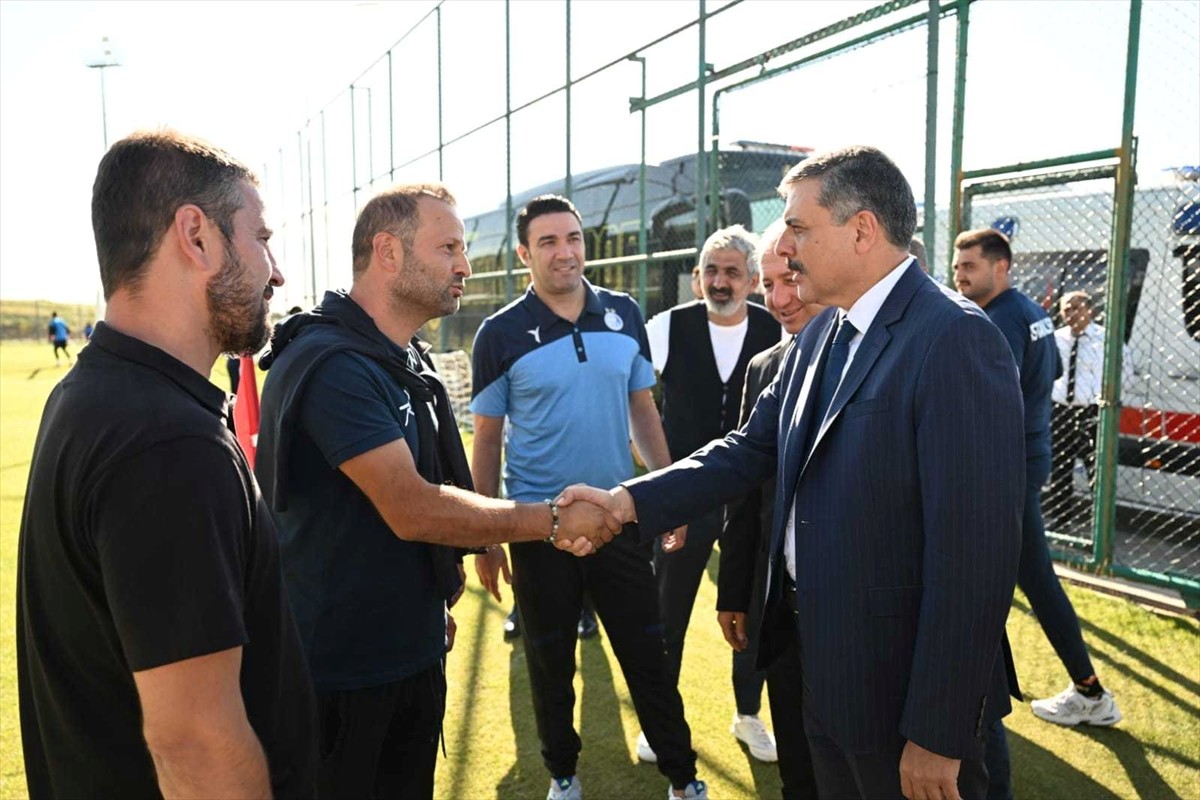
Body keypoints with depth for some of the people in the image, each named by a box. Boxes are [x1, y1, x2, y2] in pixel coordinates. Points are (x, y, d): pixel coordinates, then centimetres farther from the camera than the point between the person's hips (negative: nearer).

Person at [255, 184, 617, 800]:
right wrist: (552, 520, -22)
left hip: (413, 652, 9)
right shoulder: (334, 363, -23)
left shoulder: (405, 359, 8)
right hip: (345, 674, -8)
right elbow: (413, 512, -28)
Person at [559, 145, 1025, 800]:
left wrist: (938, 735, -20)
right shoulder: (820, 334, 6)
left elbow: (975, 554, -24)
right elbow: (752, 448, 6)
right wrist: (629, 500, -6)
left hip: (904, 683, -8)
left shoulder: (955, 340, -22)